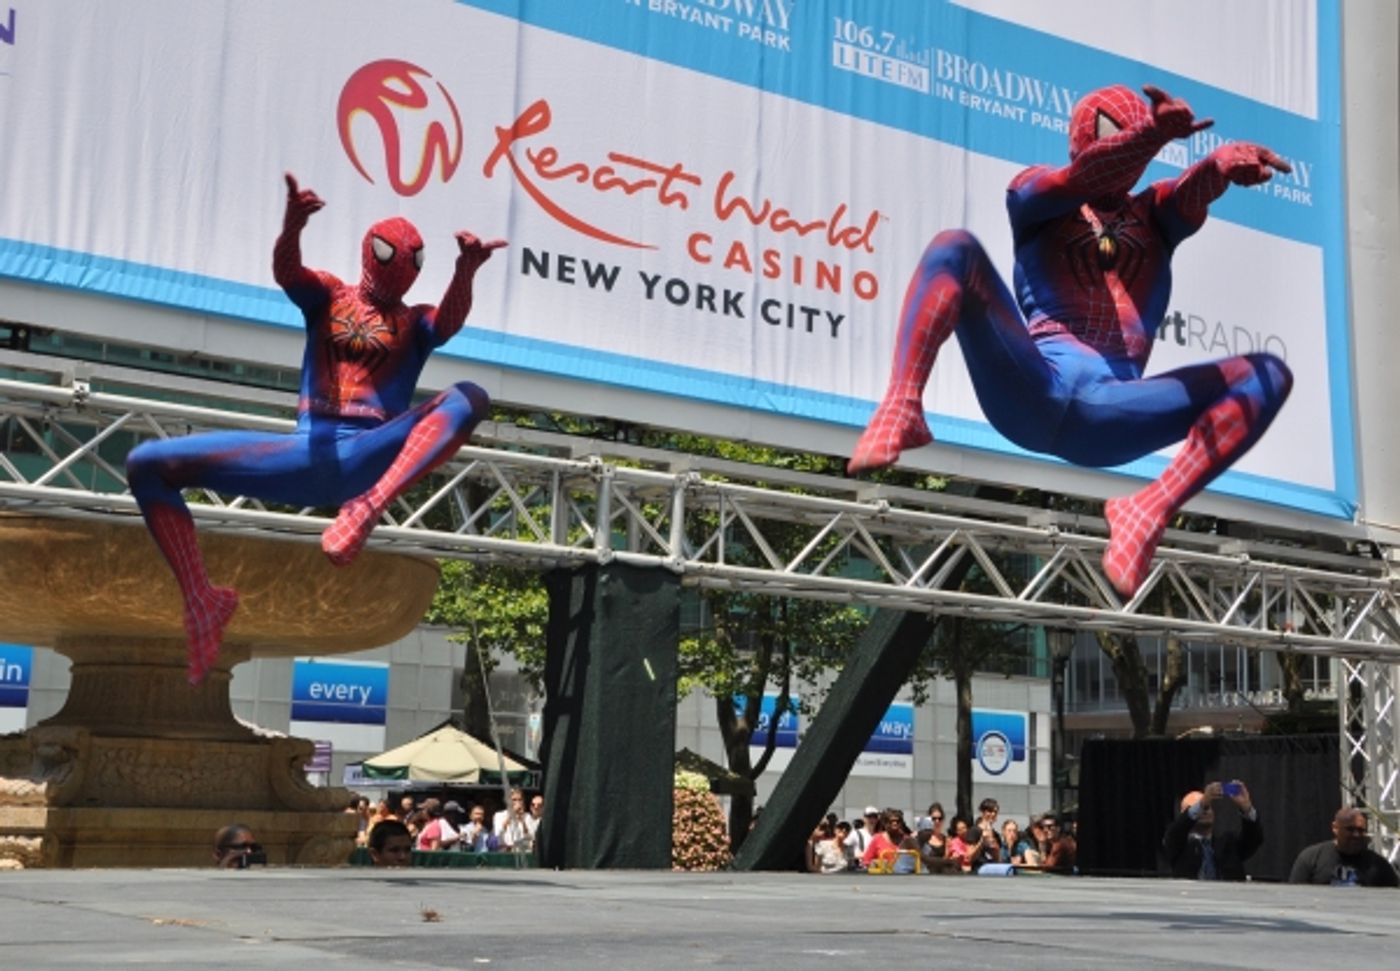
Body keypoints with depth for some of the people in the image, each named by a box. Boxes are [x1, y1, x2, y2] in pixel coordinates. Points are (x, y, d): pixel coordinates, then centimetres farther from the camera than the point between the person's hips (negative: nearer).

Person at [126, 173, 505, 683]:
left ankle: (366, 509, -44)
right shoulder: (327, 296, 14)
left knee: (469, 398, -29)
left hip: (370, 462, -2)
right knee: (147, 464, -8)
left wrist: (466, 270, -35)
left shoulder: (417, 322, 12)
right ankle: (202, 600, -6)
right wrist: (293, 226, -33)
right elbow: (285, 270, -9)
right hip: (306, 456, 2)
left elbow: (450, 320, -12)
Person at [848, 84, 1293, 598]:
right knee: (955, 248, -18)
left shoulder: (1155, 213, 24)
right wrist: (1155, 132, -28)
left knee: (1269, 375, -10)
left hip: (1106, 419, 3)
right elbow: (1087, 175, -9)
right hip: (1033, 393, -2)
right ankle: (901, 409, -35)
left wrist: (1228, 161, -24)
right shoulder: (1036, 193, 16)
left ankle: (1149, 513, -22)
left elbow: (1196, 190, 0)